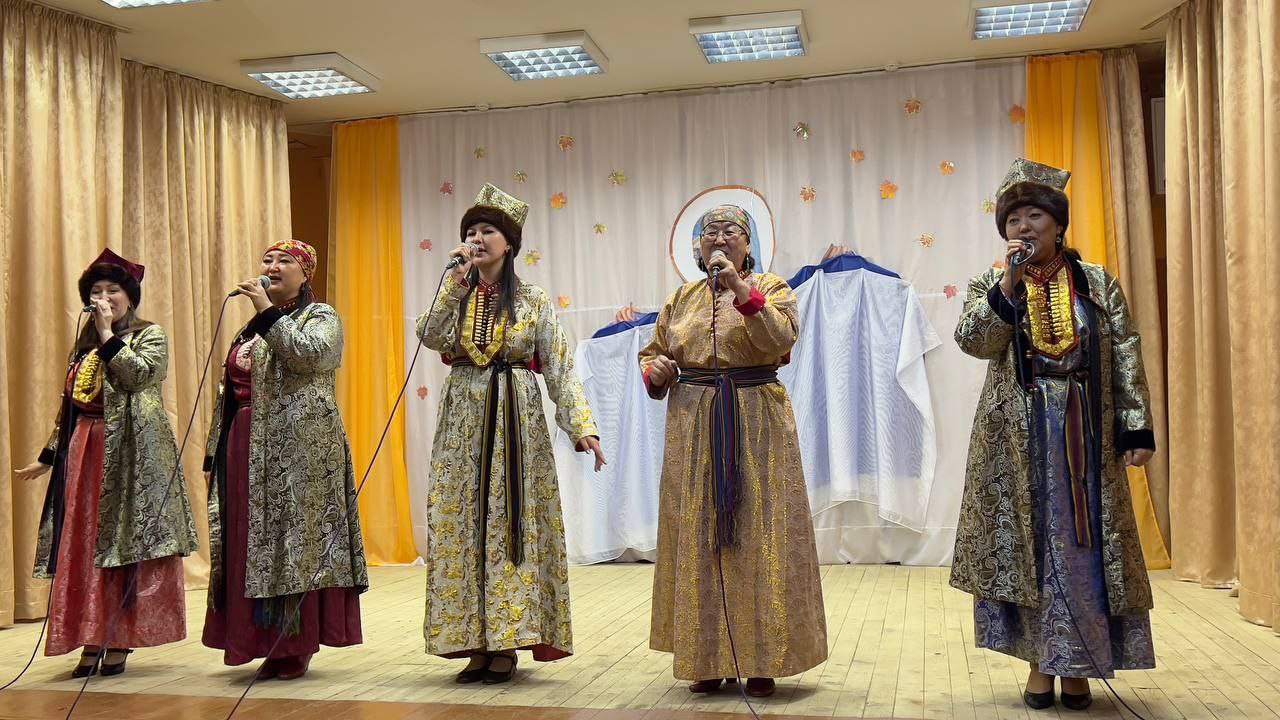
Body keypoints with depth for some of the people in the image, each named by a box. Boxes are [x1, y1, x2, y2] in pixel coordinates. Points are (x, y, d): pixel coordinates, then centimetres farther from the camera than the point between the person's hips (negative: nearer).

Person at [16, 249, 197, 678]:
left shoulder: (151, 335, 4)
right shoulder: (84, 345, 19)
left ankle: (119, 641, 1)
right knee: (82, 546, 2)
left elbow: (137, 375, -17)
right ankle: (92, 640, 7)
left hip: (131, 454, -5)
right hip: (85, 453, 6)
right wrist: (47, 457, 16)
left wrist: (107, 334, -11)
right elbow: (68, 408, 19)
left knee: (125, 543, -5)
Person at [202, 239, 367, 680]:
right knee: (249, 541, 6)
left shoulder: (321, 317, 2)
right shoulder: (253, 326, 22)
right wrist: (218, 451, 17)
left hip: (298, 448, -7)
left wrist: (268, 312, -20)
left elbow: (310, 354, -21)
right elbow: (232, 389, 22)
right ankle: (268, 641, 15)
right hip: (248, 448, 7)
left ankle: (297, 647, 1)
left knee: (294, 537, -6)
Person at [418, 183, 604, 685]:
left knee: (512, 523, -2)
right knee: (464, 525, 2)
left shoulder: (532, 300, 2)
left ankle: (507, 642, 6)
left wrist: (581, 425, -12)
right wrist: (457, 280, -13)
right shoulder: (455, 295, 10)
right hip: (463, 421, 3)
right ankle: (475, 641, 10)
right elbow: (429, 335, -11)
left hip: (517, 420, -3)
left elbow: (560, 367, -3)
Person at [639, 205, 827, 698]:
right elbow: (652, 352, 21)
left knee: (758, 535, -3)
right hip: (693, 427, 3)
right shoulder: (681, 298, 14)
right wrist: (655, 369, -1)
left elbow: (780, 340, -15)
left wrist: (742, 291, -22)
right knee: (698, 537, 3)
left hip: (757, 425, -3)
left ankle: (761, 660, 6)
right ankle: (708, 657, 13)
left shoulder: (771, 288, 4)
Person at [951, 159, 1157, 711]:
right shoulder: (991, 284, 4)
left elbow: (1127, 359, 2)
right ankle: (1042, 660, 14)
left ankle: (1078, 665, 15)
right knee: (1028, 541, 2)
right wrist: (1010, 282, -19)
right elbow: (972, 341, -14)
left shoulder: (1097, 282, 4)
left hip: (1085, 433, 1)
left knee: (1084, 542, 3)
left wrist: (1137, 429, -5)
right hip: (1019, 437, 0)